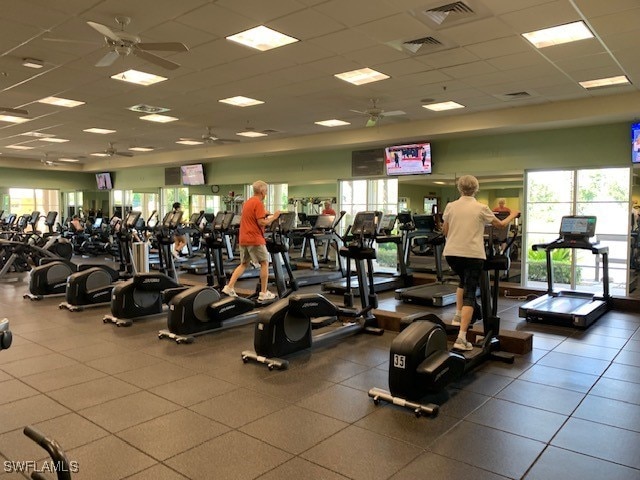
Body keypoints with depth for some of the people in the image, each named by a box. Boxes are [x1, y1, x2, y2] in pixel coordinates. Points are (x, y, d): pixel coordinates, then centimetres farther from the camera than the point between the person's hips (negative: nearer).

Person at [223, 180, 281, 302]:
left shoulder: (247, 202, 16)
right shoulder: (258, 203, -12)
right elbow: (261, 222, -18)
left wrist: (266, 216, 24)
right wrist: (273, 218, -4)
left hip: (243, 239, 9)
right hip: (255, 239, -8)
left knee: (244, 264, 16)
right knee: (265, 263, 2)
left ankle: (229, 287, 6)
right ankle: (264, 293, 5)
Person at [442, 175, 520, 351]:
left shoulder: (450, 206, 4)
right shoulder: (481, 208, -1)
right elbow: (501, 225, 11)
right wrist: (513, 215, 30)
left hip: (452, 253, 3)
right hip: (473, 254, -3)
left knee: (464, 282, 32)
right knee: (469, 293, -2)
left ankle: (458, 315, 27)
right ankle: (461, 338, -11)